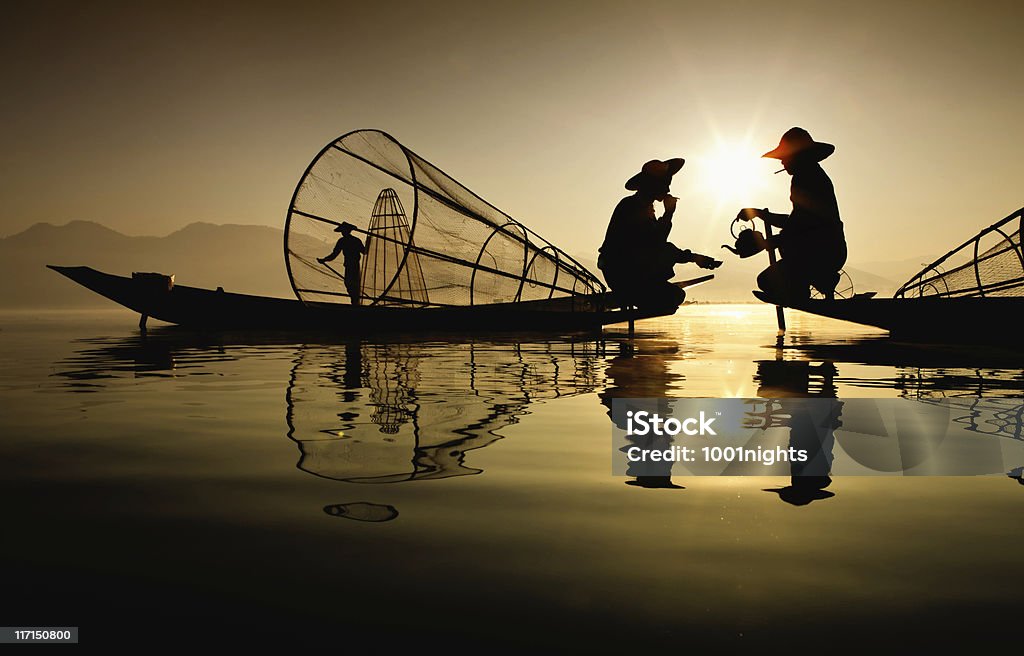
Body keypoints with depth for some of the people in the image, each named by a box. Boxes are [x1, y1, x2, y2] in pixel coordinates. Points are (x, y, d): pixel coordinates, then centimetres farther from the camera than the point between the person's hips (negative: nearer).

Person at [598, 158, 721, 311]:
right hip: (620, 274, -10)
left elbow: (658, 244, 16)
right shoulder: (631, 206, -14)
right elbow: (655, 242, -22)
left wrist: (692, 257, 10)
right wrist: (669, 213, -15)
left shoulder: (644, 206, 17)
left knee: (676, 295, 4)